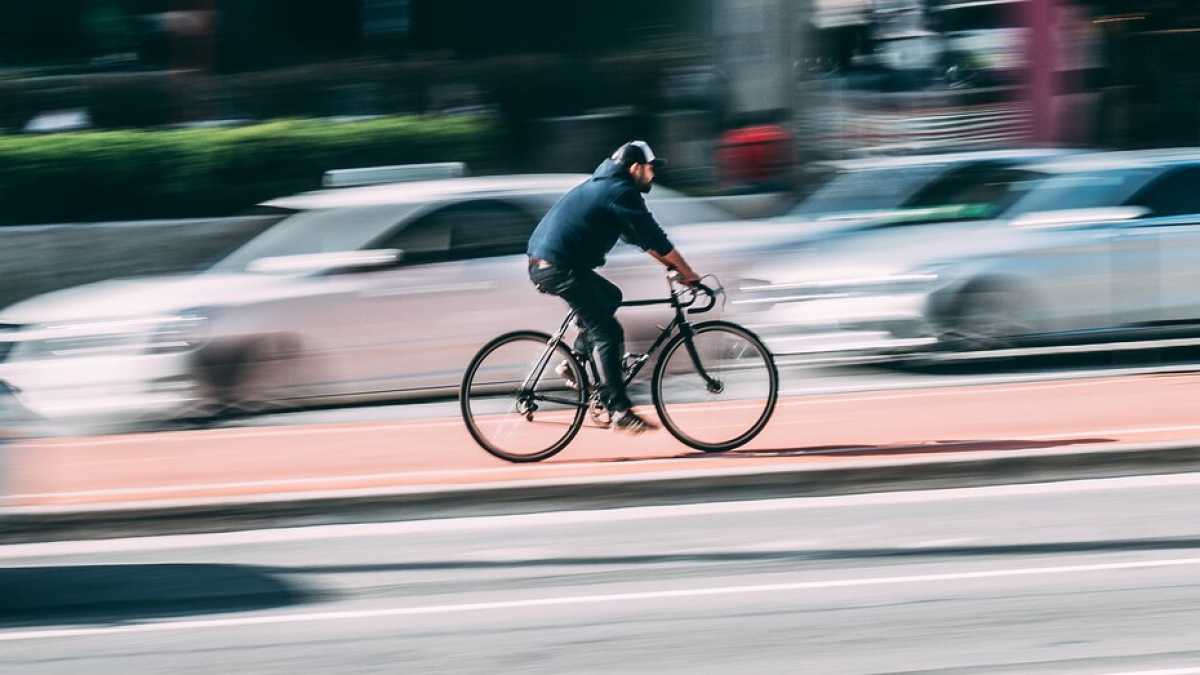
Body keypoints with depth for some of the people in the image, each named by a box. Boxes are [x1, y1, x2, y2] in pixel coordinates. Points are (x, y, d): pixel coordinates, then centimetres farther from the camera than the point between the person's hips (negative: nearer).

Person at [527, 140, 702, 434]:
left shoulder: (603, 185, 23)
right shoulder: (621, 192, -8)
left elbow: (641, 237, 29)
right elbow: (654, 238, -9)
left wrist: (671, 264, 24)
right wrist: (689, 274, -2)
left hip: (542, 263, 10)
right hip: (560, 267, -10)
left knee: (609, 297, 26)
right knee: (607, 333, -8)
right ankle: (620, 411, -11)